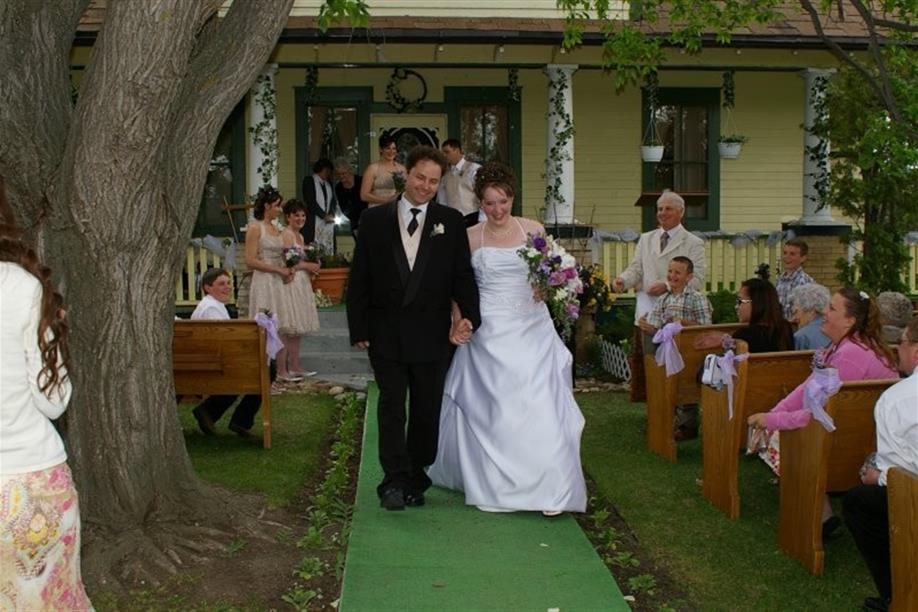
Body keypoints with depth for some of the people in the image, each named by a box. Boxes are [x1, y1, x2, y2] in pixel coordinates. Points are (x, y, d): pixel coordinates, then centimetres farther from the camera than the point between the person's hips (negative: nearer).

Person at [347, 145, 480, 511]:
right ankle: (395, 482, 3)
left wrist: (469, 316, -18)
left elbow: (463, 275, -1)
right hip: (386, 335, -1)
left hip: (433, 337, 1)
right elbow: (359, 279, 3)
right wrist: (359, 329, -2)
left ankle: (416, 480, 21)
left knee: (427, 412, 9)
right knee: (391, 408, -1)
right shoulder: (374, 219, 2)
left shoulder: (451, 222, 3)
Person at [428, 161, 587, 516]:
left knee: (539, 406, -5)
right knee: (492, 410, 3)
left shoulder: (534, 230, 4)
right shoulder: (469, 238, 1)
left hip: (532, 330, 1)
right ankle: (494, 485, 19)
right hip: (489, 334, 0)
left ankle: (547, 488, 4)